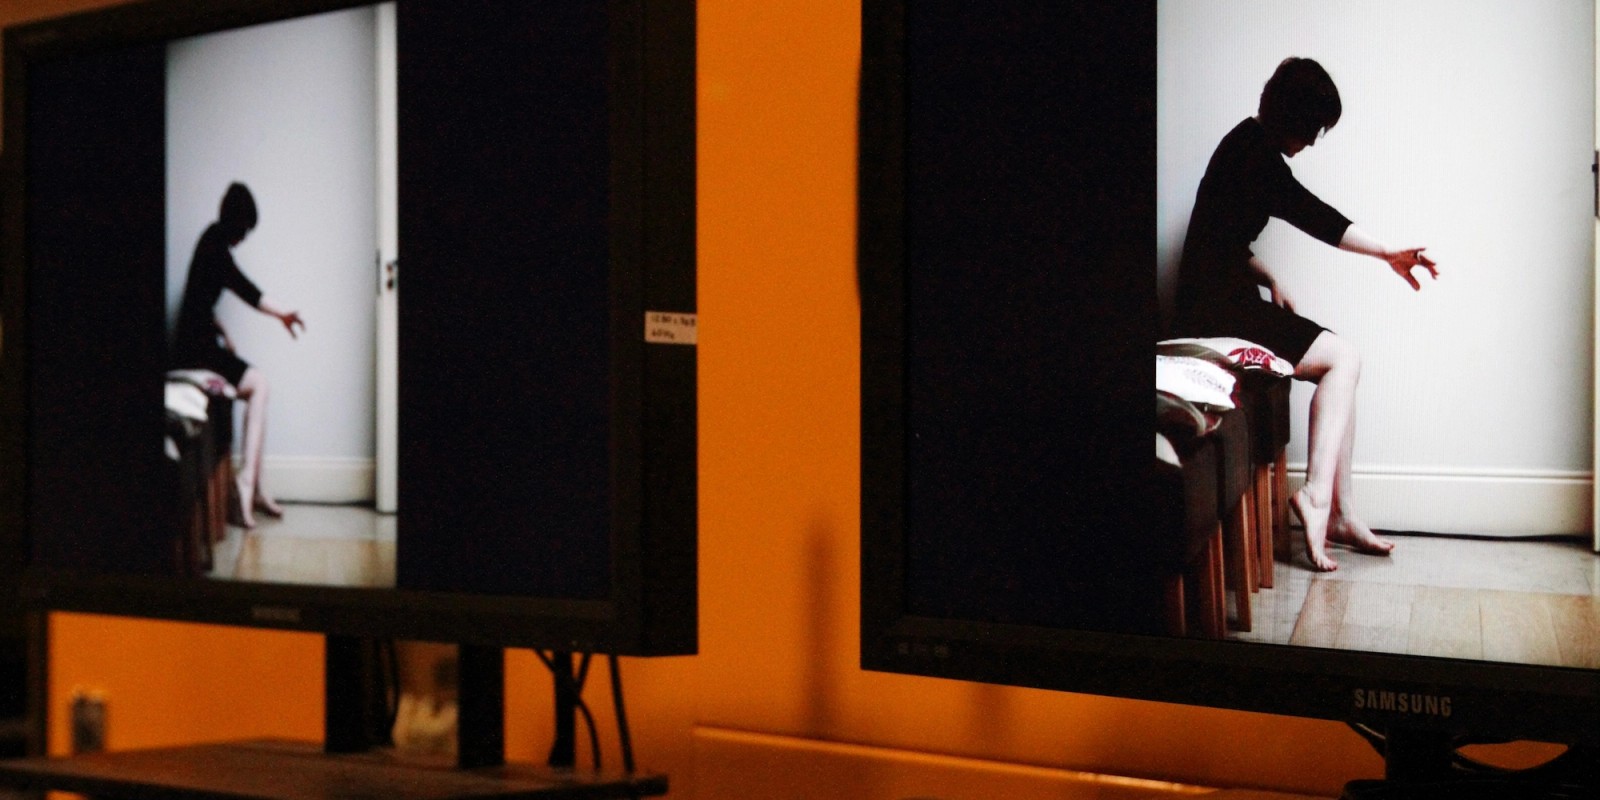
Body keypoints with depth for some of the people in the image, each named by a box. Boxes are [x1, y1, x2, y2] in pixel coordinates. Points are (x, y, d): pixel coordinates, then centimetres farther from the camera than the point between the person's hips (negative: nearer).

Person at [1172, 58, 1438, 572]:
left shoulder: (1247, 145, 19)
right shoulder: (1253, 149, -13)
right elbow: (1310, 214, -22)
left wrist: (1269, 281, 12)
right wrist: (1388, 254, -22)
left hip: (1225, 305, 10)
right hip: (1215, 313, -10)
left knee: (1341, 365, 5)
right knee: (1343, 359, -13)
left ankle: (1340, 513, 3)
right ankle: (1316, 493, -17)